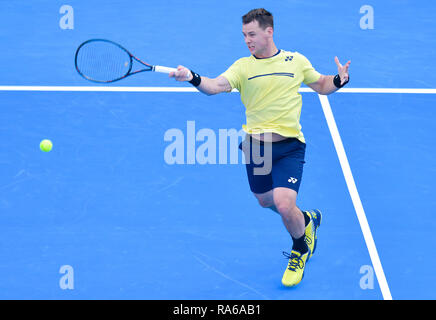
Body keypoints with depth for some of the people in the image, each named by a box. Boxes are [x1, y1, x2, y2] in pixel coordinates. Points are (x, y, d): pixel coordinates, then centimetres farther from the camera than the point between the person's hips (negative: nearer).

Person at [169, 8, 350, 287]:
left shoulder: (297, 61, 2)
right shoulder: (243, 67, -1)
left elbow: (321, 85, 16)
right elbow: (217, 86, -18)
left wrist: (339, 80, -7)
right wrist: (193, 78, -38)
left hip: (289, 145, -3)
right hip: (255, 144, 3)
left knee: (284, 206, -17)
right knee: (266, 201, 17)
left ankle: (300, 250, 14)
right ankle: (306, 220, 49)